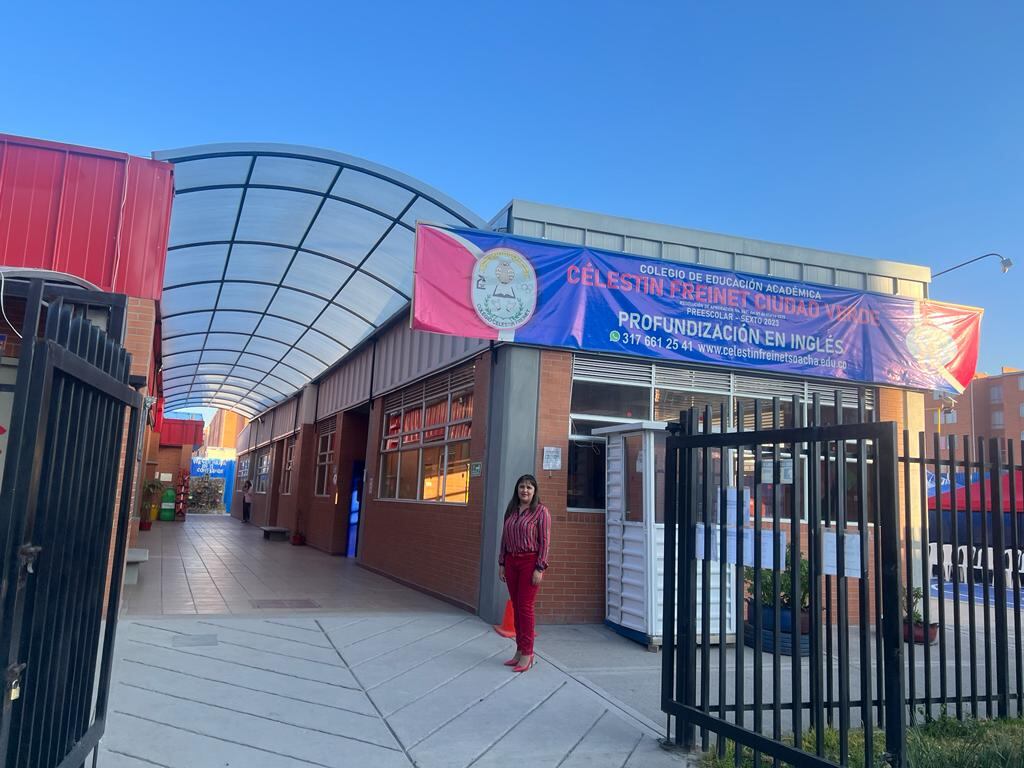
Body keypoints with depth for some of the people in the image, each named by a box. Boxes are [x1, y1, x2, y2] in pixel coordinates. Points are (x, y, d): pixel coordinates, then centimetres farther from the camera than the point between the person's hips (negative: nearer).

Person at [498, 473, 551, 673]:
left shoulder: (541, 511, -6)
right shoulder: (511, 511, 12)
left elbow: (545, 542, -9)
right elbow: (504, 539, 15)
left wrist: (540, 568, -14)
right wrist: (501, 563, 11)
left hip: (530, 562, -6)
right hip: (511, 562, 6)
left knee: (525, 607, -5)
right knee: (516, 607, 10)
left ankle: (527, 653, 5)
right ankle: (519, 651, 19)